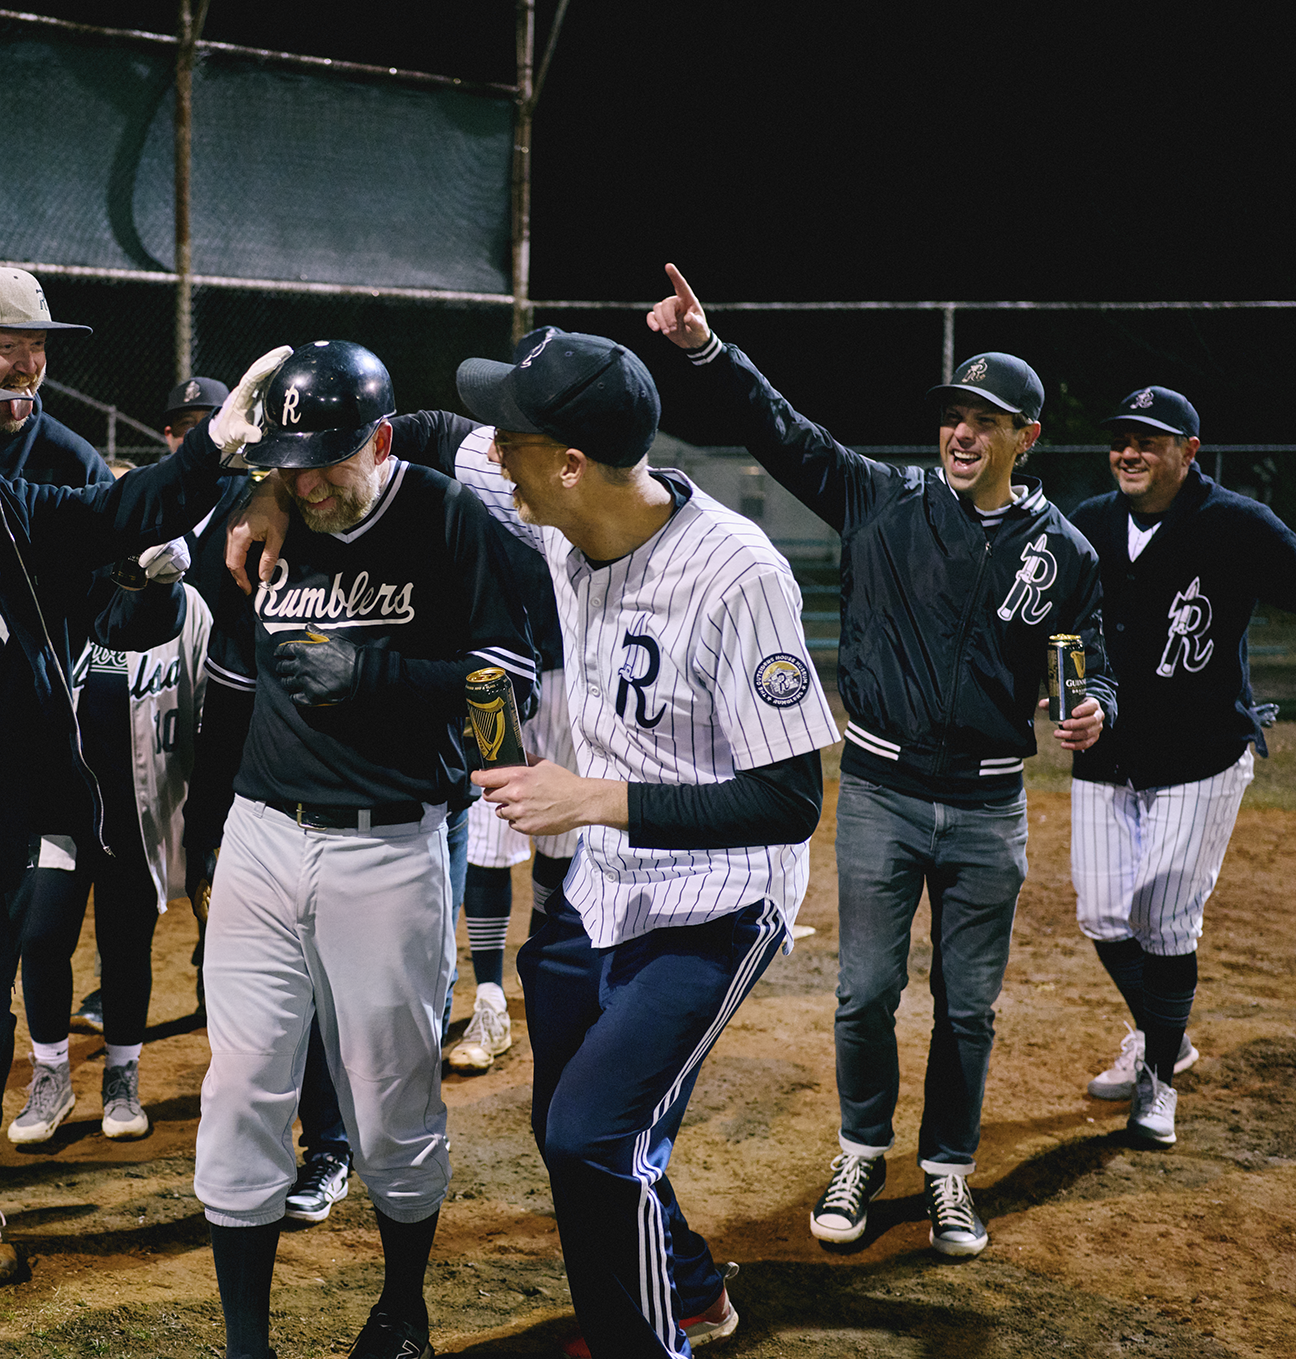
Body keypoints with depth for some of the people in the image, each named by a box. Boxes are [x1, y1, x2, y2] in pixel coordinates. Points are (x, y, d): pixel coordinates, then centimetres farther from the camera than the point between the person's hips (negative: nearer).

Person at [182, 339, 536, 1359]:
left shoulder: (448, 520, -7)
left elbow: (512, 676, -7)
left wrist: (366, 673, -17)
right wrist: (204, 821, 20)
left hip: (389, 852, -4)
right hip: (259, 842, 4)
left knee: (392, 1101, 6)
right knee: (241, 1091, 1)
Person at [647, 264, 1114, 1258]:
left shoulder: (1063, 551, 2)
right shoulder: (883, 500, -1)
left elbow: (1091, 665, 9)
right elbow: (782, 430, -7)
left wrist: (1093, 711, -15)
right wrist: (707, 348, -21)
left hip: (989, 811, 1)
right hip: (881, 795, 0)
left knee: (968, 1006, 10)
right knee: (866, 993, 5)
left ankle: (949, 1171, 28)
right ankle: (863, 1154, 27)